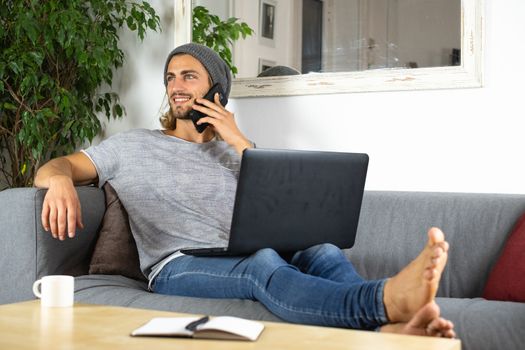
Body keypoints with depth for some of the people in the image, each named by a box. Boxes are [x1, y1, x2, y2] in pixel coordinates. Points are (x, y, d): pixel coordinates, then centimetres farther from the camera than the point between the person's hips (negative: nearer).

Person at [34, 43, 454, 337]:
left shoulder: (234, 150, 26)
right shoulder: (134, 145, 21)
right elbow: (52, 167, 13)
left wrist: (239, 142, 5)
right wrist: (60, 181, -15)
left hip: (245, 260, 4)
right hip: (178, 268, -4)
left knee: (324, 251, -30)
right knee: (264, 262, -38)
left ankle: (393, 330, -59)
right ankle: (388, 299, -64)